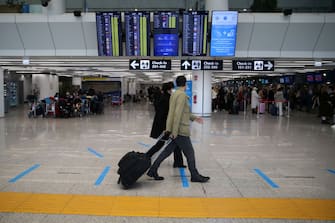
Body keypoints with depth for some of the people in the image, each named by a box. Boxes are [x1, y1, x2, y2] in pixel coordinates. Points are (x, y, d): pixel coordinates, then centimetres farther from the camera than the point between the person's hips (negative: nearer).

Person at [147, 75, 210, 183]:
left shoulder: (174, 94, 13)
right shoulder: (182, 95, -16)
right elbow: (177, 114, -23)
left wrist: (194, 118, 25)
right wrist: (174, 131, -24)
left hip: (175, 130, 9)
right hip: (180, 130, -9)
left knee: (167, 151, 12)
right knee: (190, 153, 4)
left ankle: (153, 170, 15)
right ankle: (195, 176, 17)